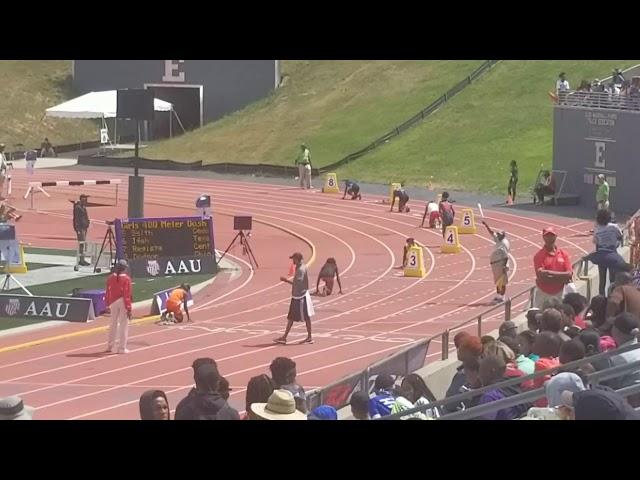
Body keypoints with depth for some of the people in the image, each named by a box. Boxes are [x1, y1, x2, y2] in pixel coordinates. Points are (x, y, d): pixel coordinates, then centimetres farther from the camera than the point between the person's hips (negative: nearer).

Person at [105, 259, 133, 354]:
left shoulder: (110, 278, 1)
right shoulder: (126, 279, -12)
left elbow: (108, 292, 5)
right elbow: (127, 294, -14)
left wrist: (108, 304, 14)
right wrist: (128, 308, -12)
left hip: (113, 302, 5)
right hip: (123, 302, -5)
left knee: (113, 324, 18)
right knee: (124, 325, 2)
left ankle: (110, 346, 23)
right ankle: (122, 348, 1)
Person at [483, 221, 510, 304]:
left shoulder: (504, 244, -13)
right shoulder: (498, 241, 13)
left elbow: (506, 256, -18)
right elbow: (491, 232, 23)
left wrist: (504, 266, -23)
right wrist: (486, 225, 23)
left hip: (501, 265, -10)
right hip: (495, 265, 10)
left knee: (502, 282, -5)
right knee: (497, 282, 17)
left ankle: (501, 298, -3)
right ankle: (498, 296, 26)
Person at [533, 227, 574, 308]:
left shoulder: (563, 254, 5)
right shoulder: (539, 255, -4)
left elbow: (569, 274, -4)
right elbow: (541, 276, -14)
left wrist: (551, 273, -16)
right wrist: (562, 278, -12)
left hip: (558, 294, 2)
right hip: (543, 294, -2)